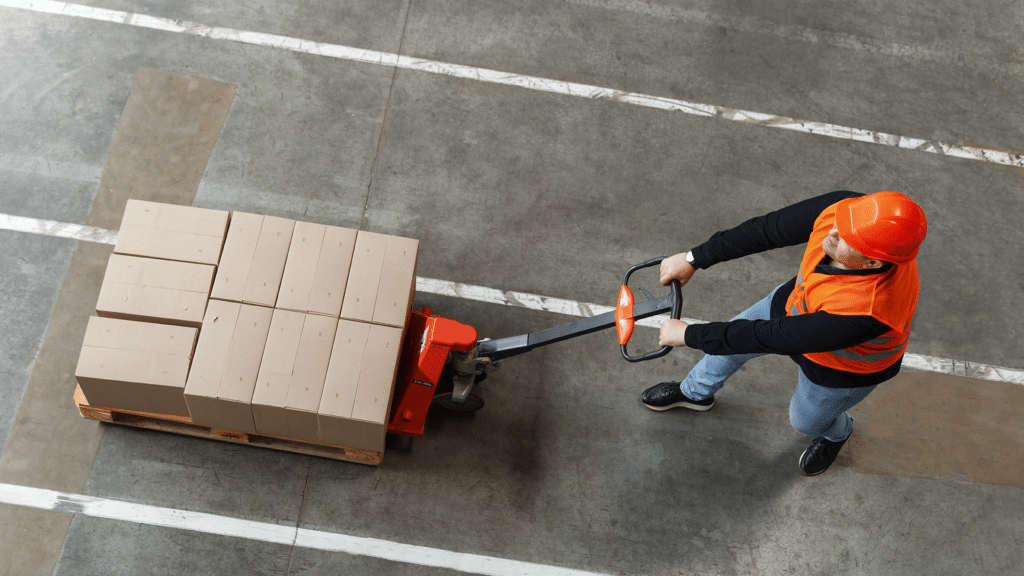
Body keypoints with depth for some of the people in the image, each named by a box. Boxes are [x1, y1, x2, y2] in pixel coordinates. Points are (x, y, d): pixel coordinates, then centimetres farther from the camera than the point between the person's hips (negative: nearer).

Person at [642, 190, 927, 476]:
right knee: (727, 338, 23)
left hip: (845, 365, -5)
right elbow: (769, 228, -20)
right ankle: (696, 392, 58)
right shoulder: (843, 207, -35)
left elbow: (773, 336, -38)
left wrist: (690, 334, -28)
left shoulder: (867, 312, -48)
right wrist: (694, 259, -18)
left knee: (805, 420, 23)